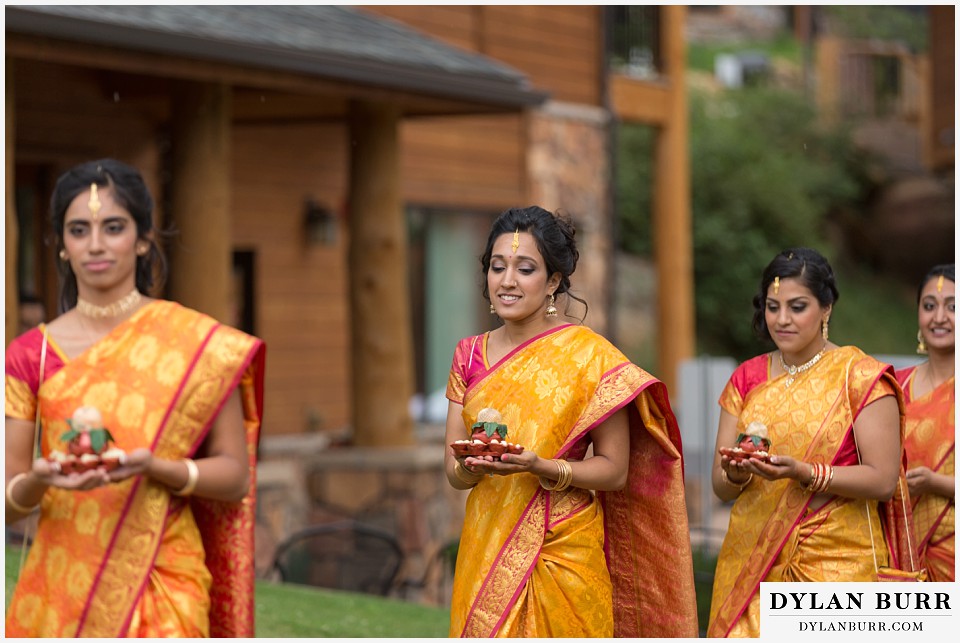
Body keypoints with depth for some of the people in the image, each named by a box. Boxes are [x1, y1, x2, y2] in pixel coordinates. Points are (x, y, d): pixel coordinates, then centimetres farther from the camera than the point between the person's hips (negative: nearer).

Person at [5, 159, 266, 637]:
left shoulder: (198, 342, -3)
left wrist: (152, 467, -18)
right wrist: (39, 479, -18)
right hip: (59, 588, 2)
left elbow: (235, 476, -1)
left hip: (161, 590, -2)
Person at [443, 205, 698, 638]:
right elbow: (454, 472, 5)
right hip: (487, 551, 3)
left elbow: (615, 470, -7)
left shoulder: (589, 355, -6)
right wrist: (474, 465, -18)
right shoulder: (471, 356, 7)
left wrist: (540, 467, -22)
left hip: (563, 555, -3)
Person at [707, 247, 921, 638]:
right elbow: (720, 486, 7)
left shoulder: (861, 377, -3)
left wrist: (802, 472, -22)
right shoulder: (747, 379, 10)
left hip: (837, 562, -3)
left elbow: (883, 480, -10)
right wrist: (736, 474, -16)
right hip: (752, 560, 3)